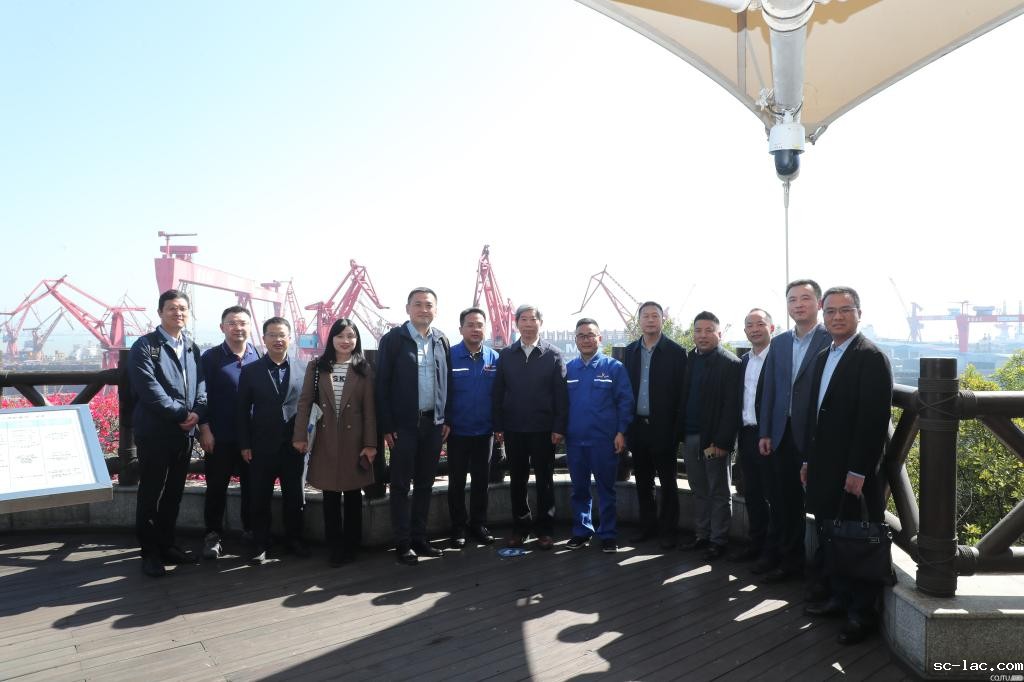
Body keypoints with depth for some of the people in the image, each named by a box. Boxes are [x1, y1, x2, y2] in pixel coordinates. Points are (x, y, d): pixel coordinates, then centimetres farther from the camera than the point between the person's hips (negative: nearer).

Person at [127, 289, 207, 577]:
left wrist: (198, 411, -12)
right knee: (151, 494, 4)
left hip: (185, 433, 6)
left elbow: (201, 383, 7)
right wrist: (181, 413, -16)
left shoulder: (192, 348, 13)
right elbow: (149, 387, -15)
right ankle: (150, 552, 15)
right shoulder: (144, 346, -5)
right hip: (155, 432, -6)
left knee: (174, 493, 14)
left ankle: (166, 544, 27)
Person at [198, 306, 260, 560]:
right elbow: (202, 395, -4)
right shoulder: (210, 357, -3)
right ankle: (213, 535, 22)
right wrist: (205, 429, -9)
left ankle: (251, 531, 27)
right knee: (216, 487, 9)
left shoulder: (259, 356, 2)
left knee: (252, 486, 12)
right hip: (220, 436, -2)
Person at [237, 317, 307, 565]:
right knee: (261, 497, 7)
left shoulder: (301, 371, 2)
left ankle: (294, 539, 25)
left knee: (294, 495, 10)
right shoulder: (250, 371, 1)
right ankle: (261, 544, 20)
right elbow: (243, 410, 0)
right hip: (262, 445, -1)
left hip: (293, 445, 1)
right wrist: (245, 444, -3)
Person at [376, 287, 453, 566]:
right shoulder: (393, 339, -5)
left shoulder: (442, 341, 7)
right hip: (403, 424, -4)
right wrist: (386, 425, -10)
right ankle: (403, 543, 13)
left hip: (433, 422, 4)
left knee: (425, 483, 12)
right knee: (401, 485, 4)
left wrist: (447, 419, 6)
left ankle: (419, 538, 23)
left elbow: (447, 382, 11)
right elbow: (382, 384, -7)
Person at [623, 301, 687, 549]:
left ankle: (668, 531, 15)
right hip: (638, 426, 4)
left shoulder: (675, 352, -5)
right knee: (643, 481, 13)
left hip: (663, 427, -4)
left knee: (668, 482, 5)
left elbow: (681, 392, -7)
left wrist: (676, 428, -11)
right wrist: (626, 425, 3)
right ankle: (648, 527, 25)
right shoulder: (630, 351, 8)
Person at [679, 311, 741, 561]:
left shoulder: (730, 364, -8)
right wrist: (680, 433, 5)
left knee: (719, 493, 7)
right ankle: (701, 535, 26)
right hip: (690, 437, 6)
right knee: (699, 491, 16)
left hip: (715, 440, -6)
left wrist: (721, 442, -19)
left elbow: (731, 407, -14)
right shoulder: (689, 360, 10)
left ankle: (718, 540, 16)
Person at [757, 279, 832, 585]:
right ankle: (782, 553, 29)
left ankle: (792, 560, 20)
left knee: (809, 500, 7)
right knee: (781, 499, 13)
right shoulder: (779, 342, 10)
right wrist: (765, 432, 8)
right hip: (782, 432, 5)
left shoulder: (830, 340, -8)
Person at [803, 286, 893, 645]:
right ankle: (840, 597, 28)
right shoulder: (823, 357, 14)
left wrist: (858, 471, -19)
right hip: (825, 467, 7)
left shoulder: (871, 357, -11)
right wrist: (809, 461, 15)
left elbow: (875, 420, -17)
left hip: (856, 471, -7)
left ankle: (863, 612, 17)